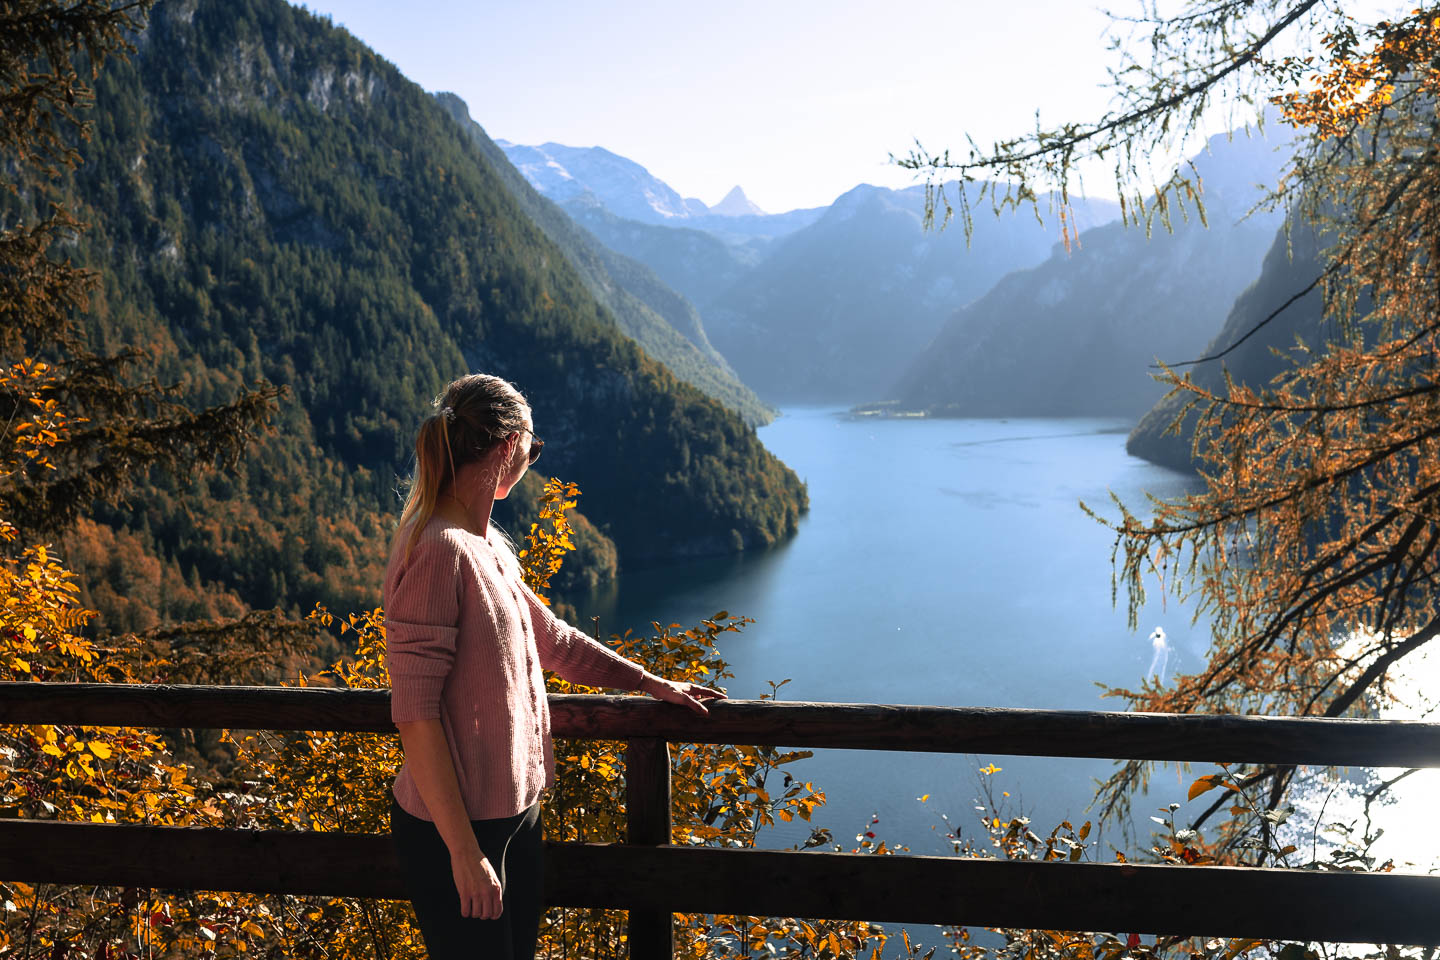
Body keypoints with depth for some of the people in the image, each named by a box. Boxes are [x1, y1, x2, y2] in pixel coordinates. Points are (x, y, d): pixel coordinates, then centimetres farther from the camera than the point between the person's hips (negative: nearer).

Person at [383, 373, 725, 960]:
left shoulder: (488, 547, 8)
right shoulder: (437, 552, -22)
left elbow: (549, 638, 19)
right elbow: (415, 717, -23)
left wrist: (653, 684, 20)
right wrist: (465, 852, -21)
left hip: (516, 809, 9)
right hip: (456, 828, -9)